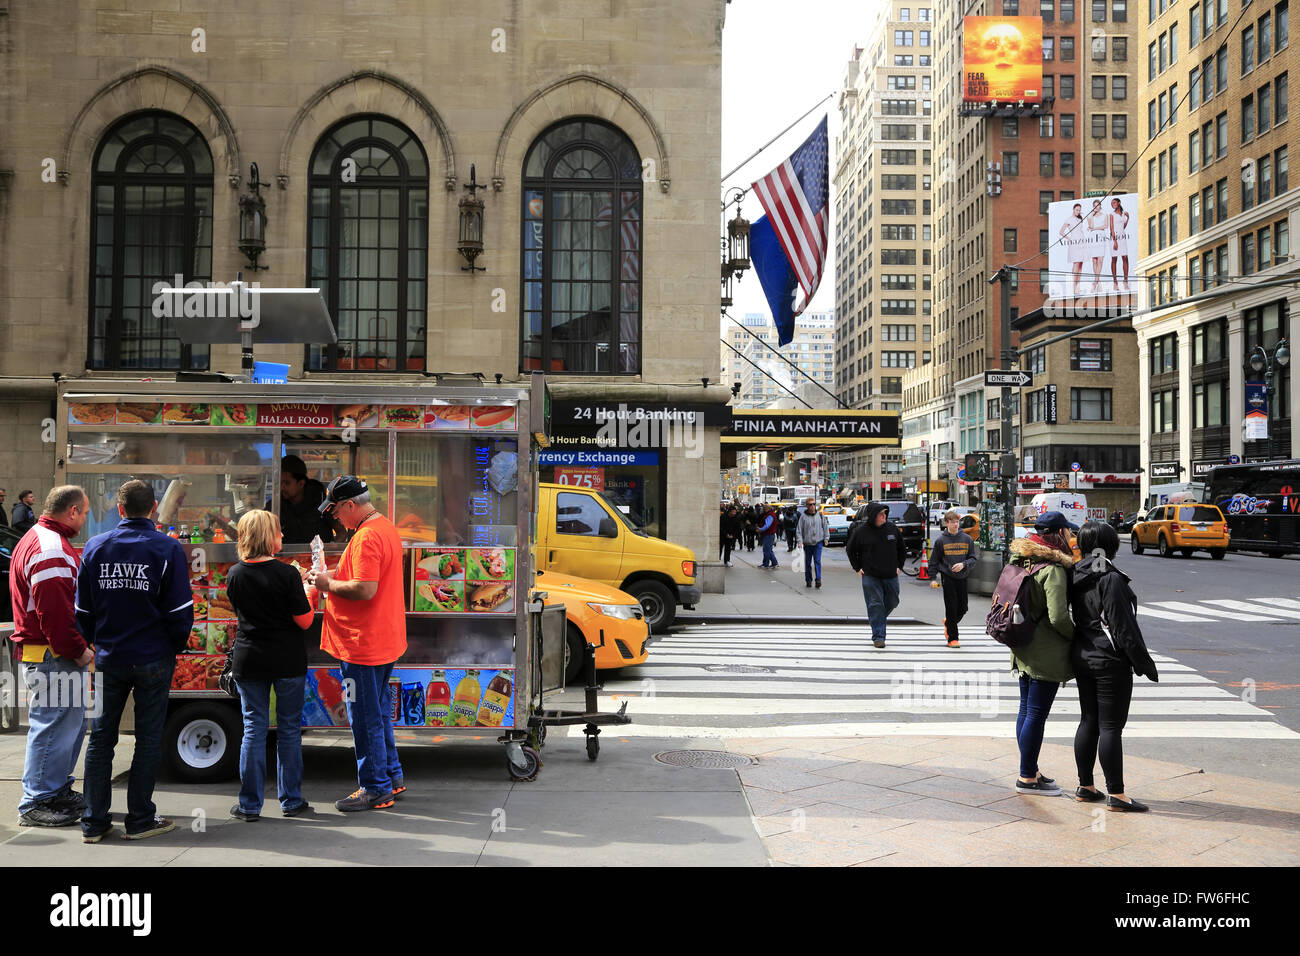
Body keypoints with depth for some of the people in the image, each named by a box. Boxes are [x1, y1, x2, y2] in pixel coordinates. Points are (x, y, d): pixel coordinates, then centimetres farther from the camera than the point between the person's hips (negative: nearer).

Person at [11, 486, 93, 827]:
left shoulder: (41, 540, 19)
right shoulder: (51, 550, -18)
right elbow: (54, 612, -24)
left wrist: (78, 647, 20)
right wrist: (78, 651, -17)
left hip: (58, 656, 11)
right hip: (53, 658, -11)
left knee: (71, 723, 18)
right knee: (53, 726, -5)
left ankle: (59, 790, 29)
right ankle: (35, 804, 3)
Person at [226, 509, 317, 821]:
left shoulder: (235, 575, -1)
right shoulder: (286, 574, -14)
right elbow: (304, 621, -12)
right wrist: (310, 593, 6)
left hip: (248, 662, 3)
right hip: (288, 662, -3)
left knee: (253, 729, 9)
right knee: (289, 730, 9)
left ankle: (250, 805, 11)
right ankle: (291, 801, 16)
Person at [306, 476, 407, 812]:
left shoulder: (366, 537, -21)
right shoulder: (386, 527, 12)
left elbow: (366, 589, -28)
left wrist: (330, 584, -13)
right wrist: (334, 576, 11)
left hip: (363, 644, -10)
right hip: (385, 641, 10)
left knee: (365, 718, 0)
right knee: (379, 711, 20)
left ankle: (376, 788, 10)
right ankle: (392, 776, 30)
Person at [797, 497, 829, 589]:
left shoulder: (820, 515, 3)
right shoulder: (803, 517, -2)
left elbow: (825, 527, 11)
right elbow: (799, 530, 0)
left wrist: (826, 538, 8)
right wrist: (800, 541, -7)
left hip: (818, 542, 0)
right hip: (807, 543, 0)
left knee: (817, 561, -11)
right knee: (808, 563, 7)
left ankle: (818, 579, -13)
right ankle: (808, 580, 17)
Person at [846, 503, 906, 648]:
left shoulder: (892, 528, 2)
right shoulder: (861, 531, -6)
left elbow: (902, 548, 16)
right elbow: (850, 550, 7)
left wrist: (899, 566, 9)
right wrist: (857, 568, 3)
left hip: (891, 575, 4)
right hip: (870, 576, -4)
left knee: (892, 602, 10)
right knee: (875, 605, -6)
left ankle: (878, 621, 35)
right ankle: (878, 636, -2)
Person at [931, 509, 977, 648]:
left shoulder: (967, 539, 4)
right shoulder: (940, 540, -1)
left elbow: (973, 559, 5)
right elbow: (934, 562, 4)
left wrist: (963, 565, -14)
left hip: (962, 578, 3)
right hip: (948, 578, -3)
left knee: (963, 607, 5)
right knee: (951, 608, -4)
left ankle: (948, 623, 34)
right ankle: (952, 638, 6)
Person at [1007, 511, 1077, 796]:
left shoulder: (1023, 561, 8)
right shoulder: (1053, 569, -20)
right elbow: (1058, 617, -24)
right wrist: (1077, 635, -7)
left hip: (1024, 650, 9)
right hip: (1046, 654, -9)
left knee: (1026, 710, 16)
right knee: (1037, 714, -2)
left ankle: (1030, 771, 26)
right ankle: (1027, 778, 5)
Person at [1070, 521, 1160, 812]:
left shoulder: (1077, 577, 7)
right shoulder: (1111, 579, -17)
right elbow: (1124, 626, -17)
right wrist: (1144, 663, -10)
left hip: (1082, 658, 8)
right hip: (1111, 662, -8)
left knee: (1088, 722, 14)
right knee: (1111, 727, -4)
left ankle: (1085, 787, 20)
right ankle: (1115, 794, 1)